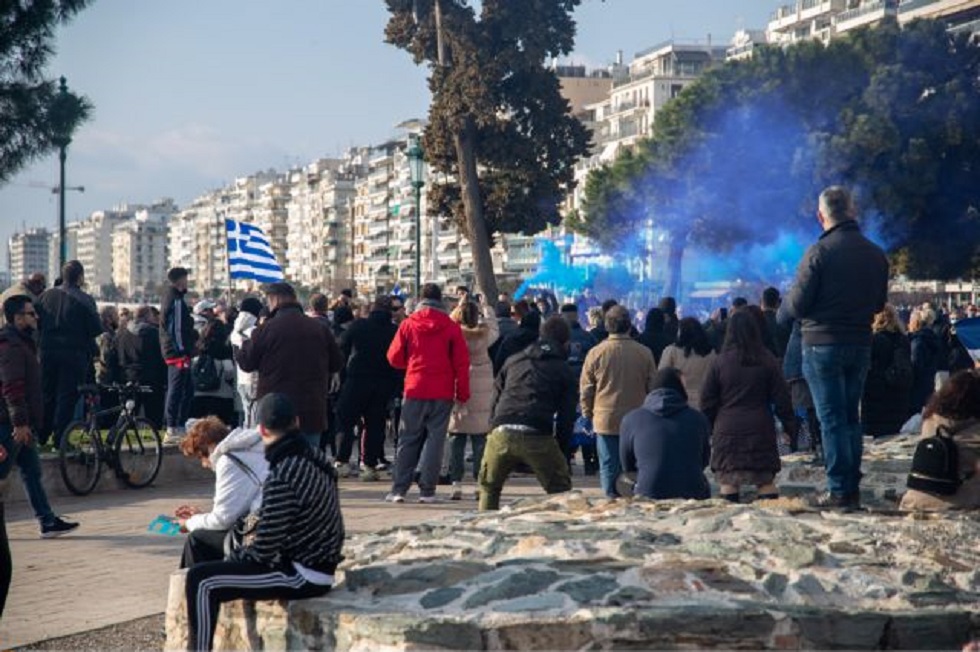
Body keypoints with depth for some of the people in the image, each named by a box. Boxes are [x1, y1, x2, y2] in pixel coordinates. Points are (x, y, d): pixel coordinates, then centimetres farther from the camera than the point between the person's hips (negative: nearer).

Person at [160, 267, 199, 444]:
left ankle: (179, 426, 19)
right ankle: (173, 430, -6)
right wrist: (183, 349, -18)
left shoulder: (169, 297, 18)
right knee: (176, 390, -7)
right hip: (179, 353, -10)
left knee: (188, 389, 15)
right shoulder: (176, 301, -15)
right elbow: (178, 328, -19)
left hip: (171, 351, 10)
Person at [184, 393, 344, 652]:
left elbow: (264, 551, -20)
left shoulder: (281, 478, -24)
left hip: (303, 575, -10)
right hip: (317, 564, 10)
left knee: (201, 580, -12)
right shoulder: (315, 458, 3)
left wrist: (236, 555, -1)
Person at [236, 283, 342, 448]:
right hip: (312, 414, 3)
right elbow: (336, 364, 10)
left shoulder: (266, 329, -10)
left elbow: (246, 363, -1)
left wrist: (245, 344, 19)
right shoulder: (319, 328, 1)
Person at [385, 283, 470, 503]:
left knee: (408, 440, 9)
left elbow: (394, 357, 4)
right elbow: (461, 361, -3)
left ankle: (398, 489, 5)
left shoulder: (408, 324, -1)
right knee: (435, 439, 3)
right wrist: (462, 392, 4)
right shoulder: (451, 326, -3)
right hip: (442, 393, -1)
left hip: (414, 389, 1)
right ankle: (427, 491, 0)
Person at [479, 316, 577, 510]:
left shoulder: (513, 361, 23)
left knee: (489, 488, 22)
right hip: (538, 438, -2)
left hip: (501, 434, 3)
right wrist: (562, 452, 16)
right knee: (560, 491, 14)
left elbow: (496, 398, 20)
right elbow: (567, 416, 10)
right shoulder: (565, 371, 14)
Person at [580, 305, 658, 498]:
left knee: (609, 467, 5)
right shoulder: (644, 353, -3)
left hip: (605, 420, -1)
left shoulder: (596, 352, -5)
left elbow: (586, 388, 0)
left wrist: (588, 413, 13)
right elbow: (652, 387, 4)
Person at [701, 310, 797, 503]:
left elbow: (707, 401, 3)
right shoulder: (768, 362, 1)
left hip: (727, 431, -1)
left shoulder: (719, 362, 0)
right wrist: (790, 425, 11)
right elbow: (782, 398, 3)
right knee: (766, 480, 4)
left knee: (727, 480, 2)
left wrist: (707, 428, 13)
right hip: (761, 429, 1)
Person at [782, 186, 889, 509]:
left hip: (822, 345, -5)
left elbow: (797, 306, -13)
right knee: (851, 417, 15)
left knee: (832, 419, -1)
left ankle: (839, 491, -1)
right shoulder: (876, 254, 3)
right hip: (861, 345, 5)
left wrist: (788, 299, 9)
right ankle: (853, 488, 17)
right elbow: (879, 304, 13)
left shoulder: (819, 252, -14)